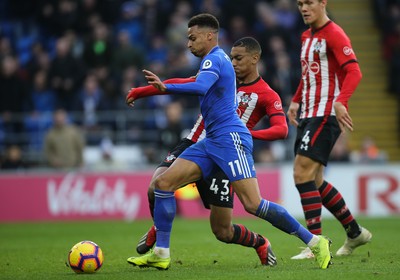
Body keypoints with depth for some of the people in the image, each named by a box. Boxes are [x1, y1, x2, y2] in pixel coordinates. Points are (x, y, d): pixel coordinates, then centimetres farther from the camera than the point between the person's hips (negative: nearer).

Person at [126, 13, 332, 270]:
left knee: (253, 204, -16)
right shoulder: (218, 59, 20)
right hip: (213, 141, 10)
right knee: (163, 183, 0)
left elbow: (201, 87, -29)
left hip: (230, 138, -10)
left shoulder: (214, 59, -9)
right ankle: (161, 254, 1)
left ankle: (315, 242, -8)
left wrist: (166, 88, -33)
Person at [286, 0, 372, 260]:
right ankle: (355, 232, 22)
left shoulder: (334, 34, -10)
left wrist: (340, 101, -35)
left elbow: (354, 72, -21)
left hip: (327, 114, -9)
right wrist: (296, 101, 16)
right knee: (314, 180, 9)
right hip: (308, 115, 9)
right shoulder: (307, 36, 17)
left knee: (302, 173, -17)